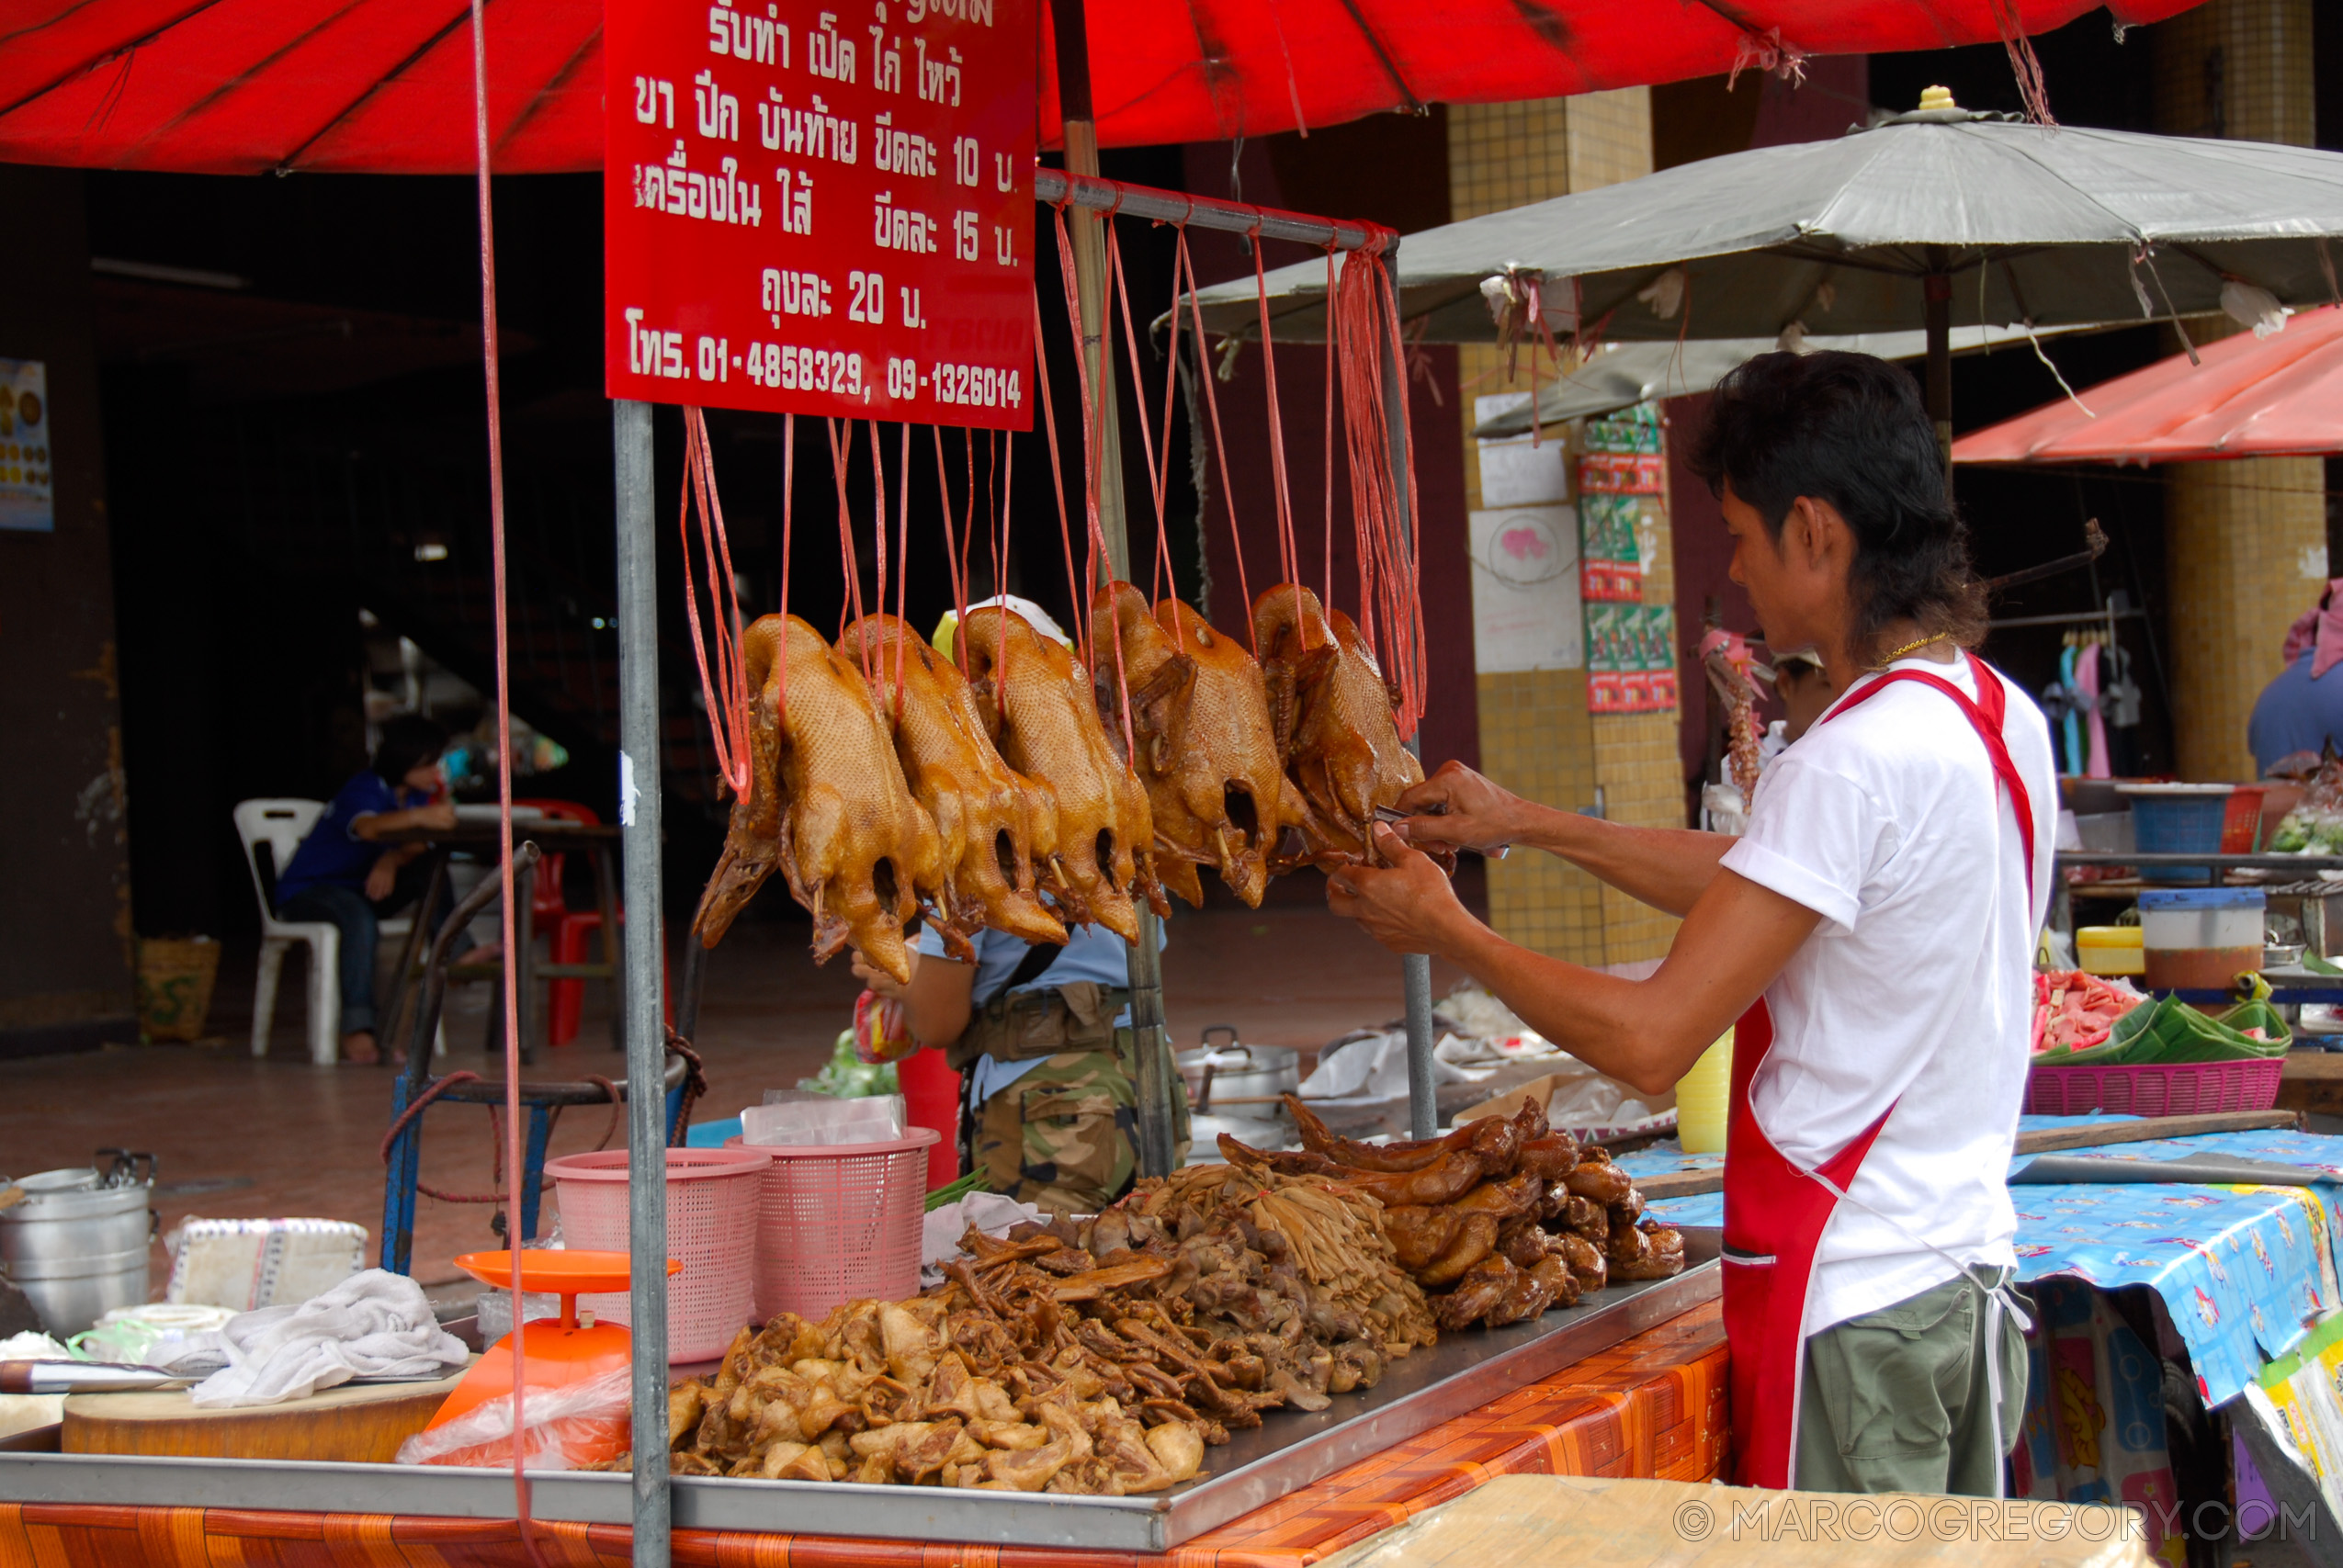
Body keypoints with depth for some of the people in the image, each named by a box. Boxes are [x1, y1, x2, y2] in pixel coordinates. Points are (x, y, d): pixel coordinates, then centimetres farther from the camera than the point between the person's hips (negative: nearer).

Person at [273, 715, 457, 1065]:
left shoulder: (417, 793, 2)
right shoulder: (365, 789, -23)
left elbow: (418, 845, -10)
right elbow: (367, 826, -47)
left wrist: (392, 860, -34)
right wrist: (417, 816, -66)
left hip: (362, 889, 7)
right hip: (307, 891, -7)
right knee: (359, 917, -41)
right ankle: (357, 1030, -47)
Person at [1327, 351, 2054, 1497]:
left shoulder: (1852, 764, -21)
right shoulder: (2002, 717, 8)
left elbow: (1650, 1040, -19)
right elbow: (1760, 884, 20)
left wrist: (1444, 930, -5)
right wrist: (1530, 826, 21)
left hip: (1855, 1306, -9)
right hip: (1971, 1269, 9)